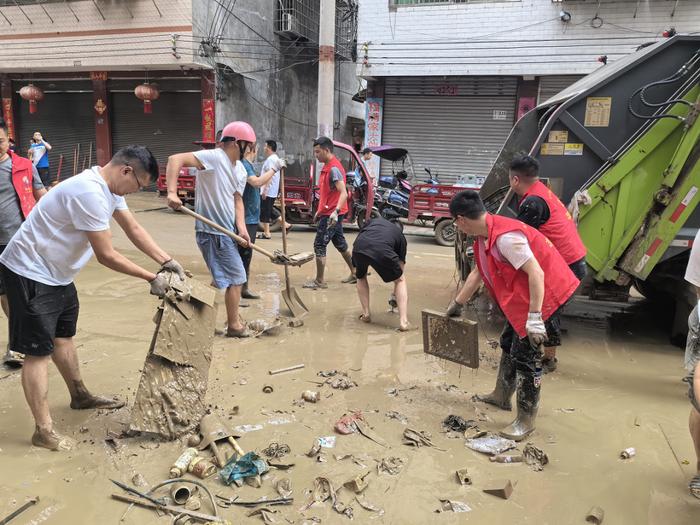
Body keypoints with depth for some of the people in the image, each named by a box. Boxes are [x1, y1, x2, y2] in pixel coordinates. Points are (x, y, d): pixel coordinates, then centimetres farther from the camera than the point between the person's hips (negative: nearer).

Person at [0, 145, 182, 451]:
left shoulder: (109, 187, 1)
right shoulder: (90, 193, -30)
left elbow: (133, 229, 6)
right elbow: (107, 256, -27)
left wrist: (167, 261, -4)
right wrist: (152, 278, -19)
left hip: (56, 272, 10)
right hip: (31, 274, -10)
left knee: (63, 335, 23)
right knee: (39, 351, -4)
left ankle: (80, 396, 41)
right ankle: (44, 431, 5)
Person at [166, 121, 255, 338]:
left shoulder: (240, 170, 10)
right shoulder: (213, 157, -17)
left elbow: (237, 200, 10)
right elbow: (175, 159, -24)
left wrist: (241, 227, -5)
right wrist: (172, 193, -36)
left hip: (226, 230, 9)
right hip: (212, 231, -9)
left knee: (222, 276, 22)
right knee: (236, 276, -2)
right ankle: (234, 325, 12)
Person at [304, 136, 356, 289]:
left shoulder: (334, 168, -18)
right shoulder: (327, 166, 14)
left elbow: (343, 193, -28)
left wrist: (335, 211, -41)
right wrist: (320, 210, 25)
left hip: (331, 215, -10)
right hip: (328, 212, 10)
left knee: (319, 245, -5)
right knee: (340, 244, 17)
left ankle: (319, 281, 3)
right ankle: (355, 274, 27)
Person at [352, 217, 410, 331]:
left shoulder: (375, 220, 40)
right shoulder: (400, 237, 34)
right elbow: (401, 265, 39)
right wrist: (395, 294, 50)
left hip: (358, 248, 2)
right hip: (382, 250, -2)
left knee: (361, 277, 34)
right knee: (400, 280, 23)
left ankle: (365, 314, 29)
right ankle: (403, 322, 12)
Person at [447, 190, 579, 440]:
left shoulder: (505, 237, -28)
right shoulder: (484, 236, 4)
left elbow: (536, 273, -31)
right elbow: (477, 273, 16)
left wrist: (534, 318, -31)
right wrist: (457, 305, 24)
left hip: (545, 293, -10)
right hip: (521, 297, 10)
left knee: (526, 354, -5)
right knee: (510, 342, 21)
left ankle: (526, 420, 9)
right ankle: (502, 396, 40)